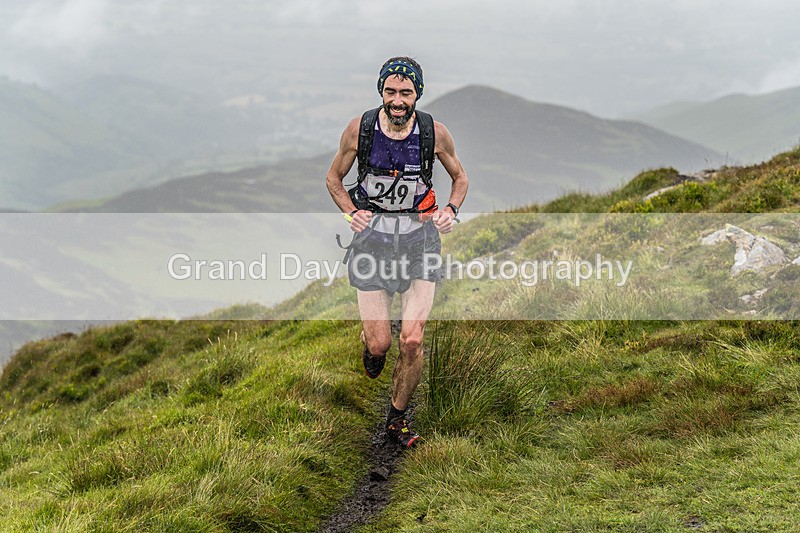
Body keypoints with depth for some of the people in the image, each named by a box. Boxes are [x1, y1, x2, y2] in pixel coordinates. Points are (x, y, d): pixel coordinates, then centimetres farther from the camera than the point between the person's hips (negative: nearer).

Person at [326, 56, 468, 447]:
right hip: (372, 237, 0)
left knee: (412, 340, -10)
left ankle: (397, 418, 12)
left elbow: (459, 177, 12)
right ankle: (371, 343, 36)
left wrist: (451, 210, -7)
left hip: (420, 237, 0)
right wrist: (350, 212, -9)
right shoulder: (359, 129, -7)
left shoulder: (434, 132, -6)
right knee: (380, 343, -4)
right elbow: (334, 177, 8)